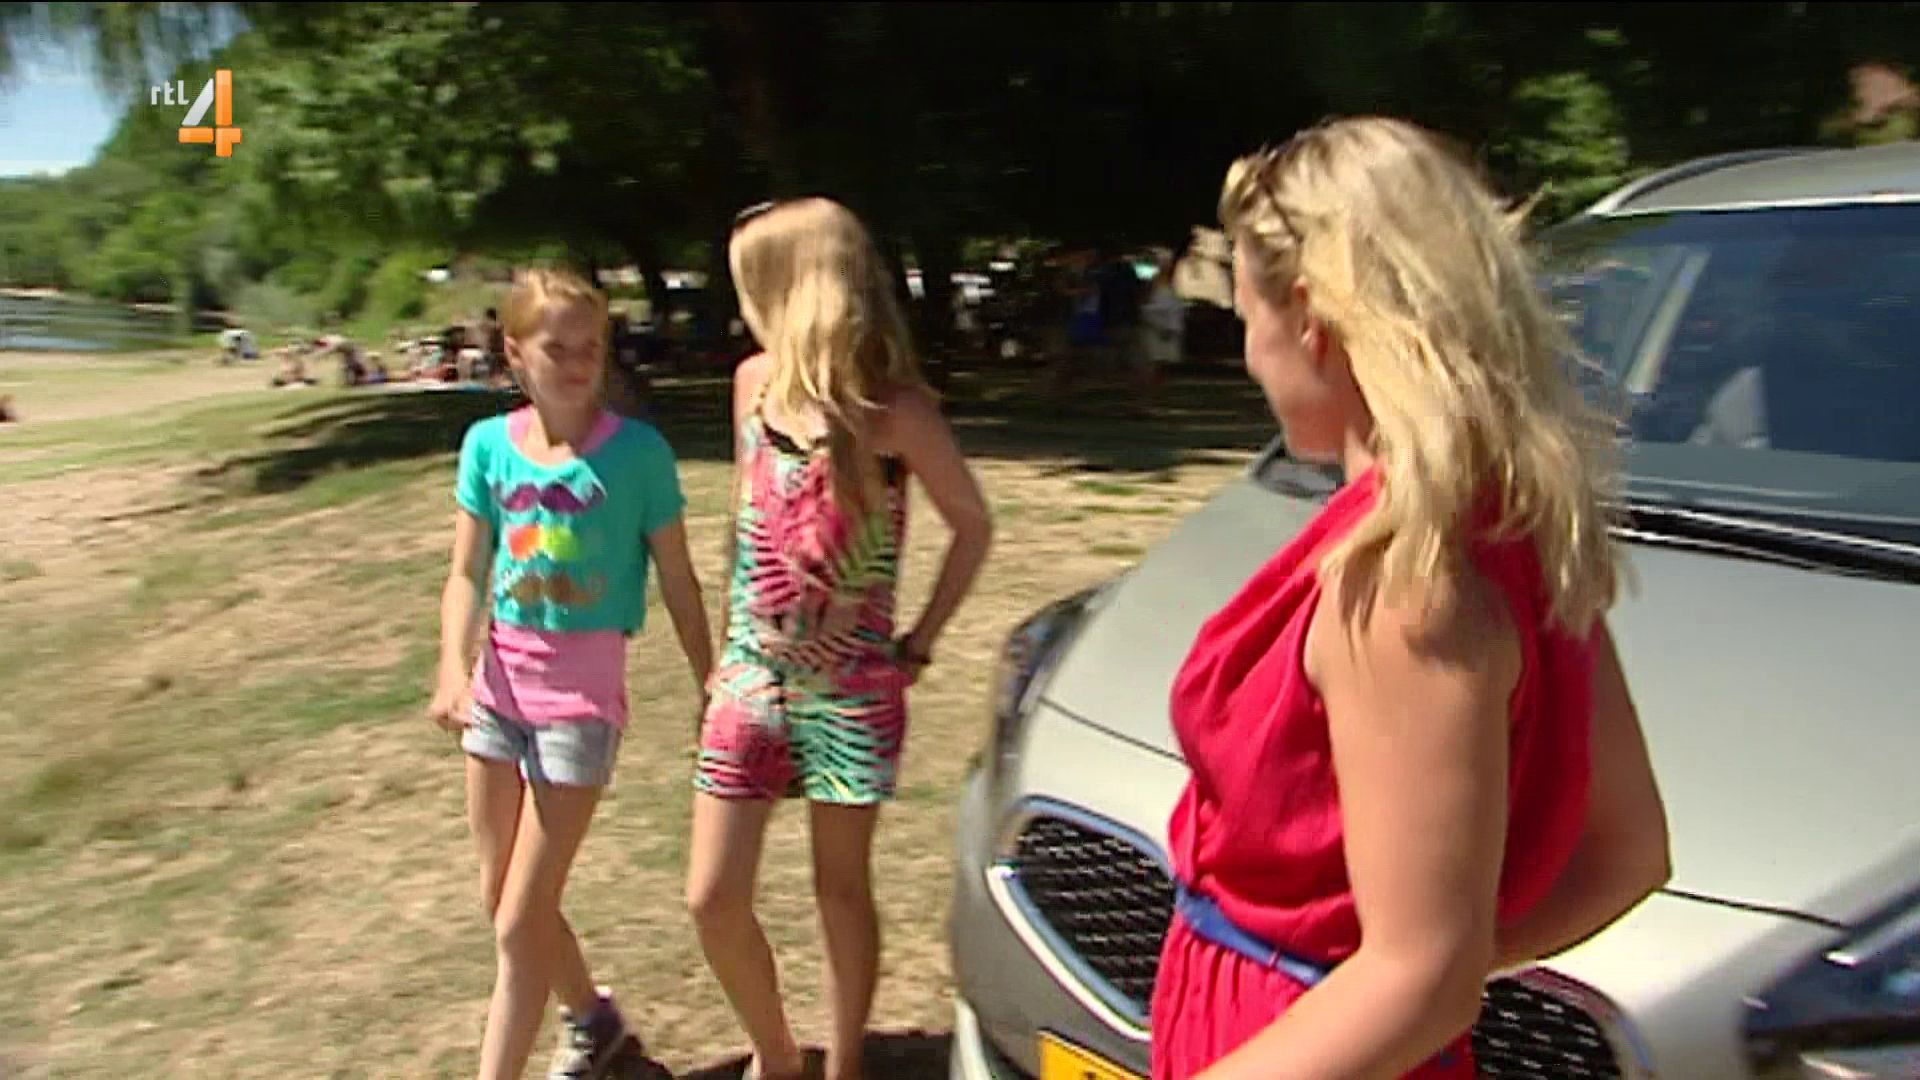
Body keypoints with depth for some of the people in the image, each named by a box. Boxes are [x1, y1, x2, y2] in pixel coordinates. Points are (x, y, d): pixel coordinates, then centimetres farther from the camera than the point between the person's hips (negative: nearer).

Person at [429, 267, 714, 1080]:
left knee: (519, 922, -4)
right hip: (501, 680, 6)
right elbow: (467, 574, 3)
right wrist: (454, 668, -13)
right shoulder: (489, 444, 1)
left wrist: (711, 689, -1)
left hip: (583, 690, -5)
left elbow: (678, 583, -4)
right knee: (502, 898, 19)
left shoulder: (636, 451, -10)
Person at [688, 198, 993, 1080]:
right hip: (751, 677, 4)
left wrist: (918, 644, -5)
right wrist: (728, 644, 12)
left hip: (851, 686, -4)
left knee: (842, 888, 8)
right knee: (712, 898, 4)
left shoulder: (891, 409, -13)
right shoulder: (756, 381, 2)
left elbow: (973, 525, -3)